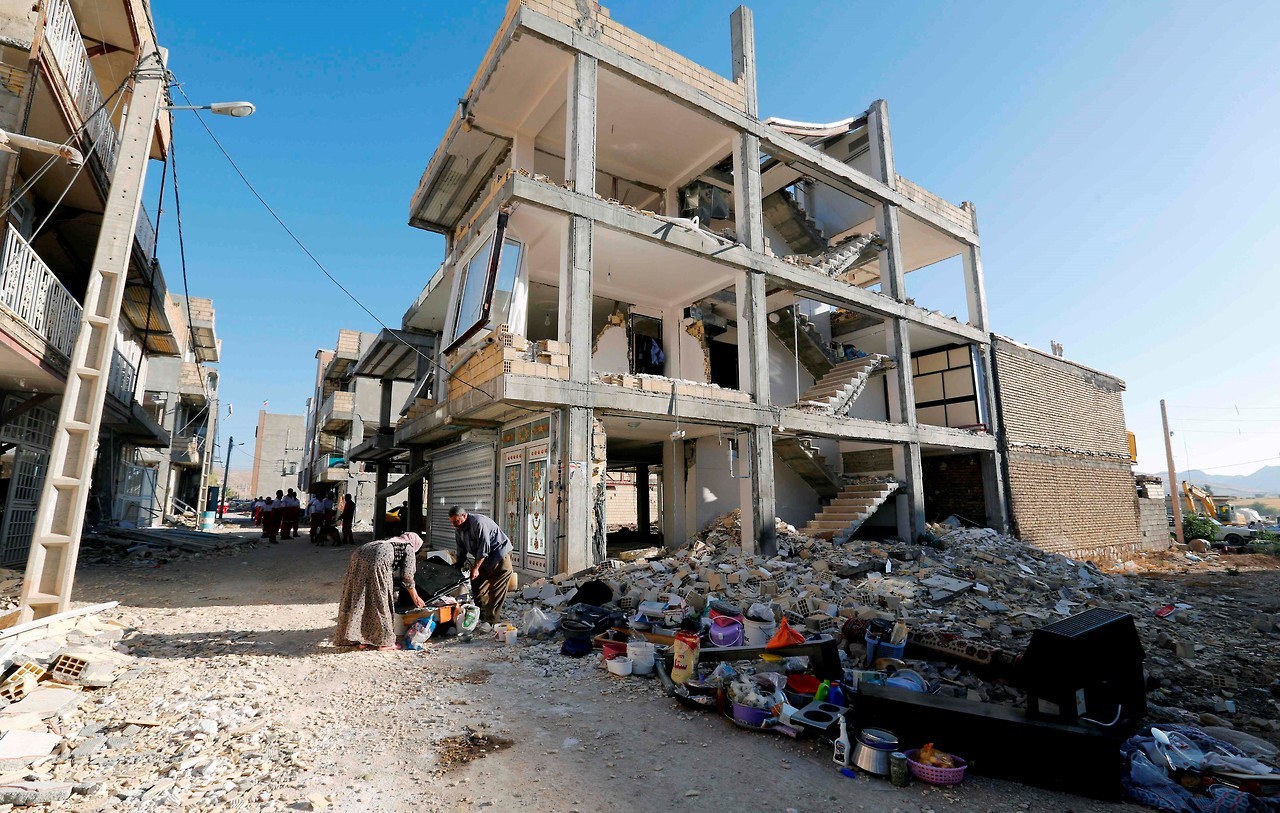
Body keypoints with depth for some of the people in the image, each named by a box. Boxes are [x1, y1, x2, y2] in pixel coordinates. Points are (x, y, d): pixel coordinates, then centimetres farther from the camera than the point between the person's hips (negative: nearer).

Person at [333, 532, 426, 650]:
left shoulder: (392, 541, 36)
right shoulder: (408, 548, 18)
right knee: (380, 600, 3)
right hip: (377, 560, -7)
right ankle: (384, 641, 11)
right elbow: (407, 576, 14)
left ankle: (363, 640, 20)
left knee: (358, 600, 13)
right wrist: (416, 597, 25)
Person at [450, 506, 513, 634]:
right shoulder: (459, 529, 2)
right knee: (477, 587, 8)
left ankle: (490, 621, -7)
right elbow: (461, 550, 11)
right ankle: (482, 616, 20)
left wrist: (476, 568, -24)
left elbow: (484, 548, -27)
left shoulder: (478, 523, -27)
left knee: (495, 591, -10)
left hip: (499, 554, -9)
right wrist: (459, 567, 7)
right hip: (483, 557, 9)